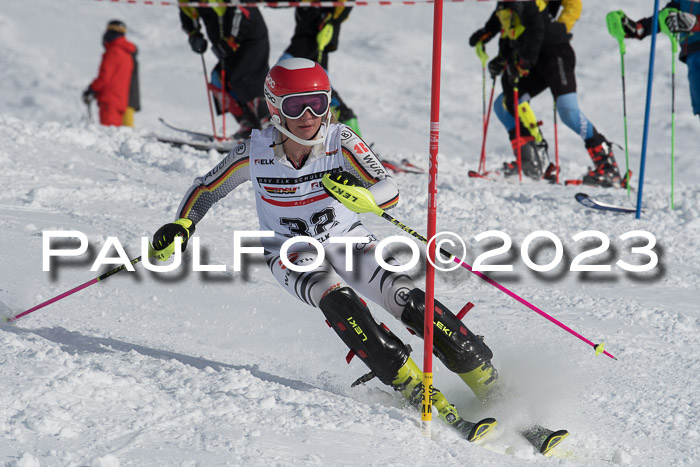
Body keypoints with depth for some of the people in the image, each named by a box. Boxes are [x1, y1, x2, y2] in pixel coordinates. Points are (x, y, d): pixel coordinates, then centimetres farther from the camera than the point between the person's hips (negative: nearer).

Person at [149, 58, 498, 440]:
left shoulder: (341, 141, -18)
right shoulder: (255, 153, -16)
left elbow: (390, 191, -23)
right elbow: (206, 190, 0)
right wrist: (181, 226, -16)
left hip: (346, 239, 1)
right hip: (292, 254, -1)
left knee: (404, 295, -21)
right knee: (335, 296, -33)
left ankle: (491, 383, -16)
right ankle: (412, 386, -34)